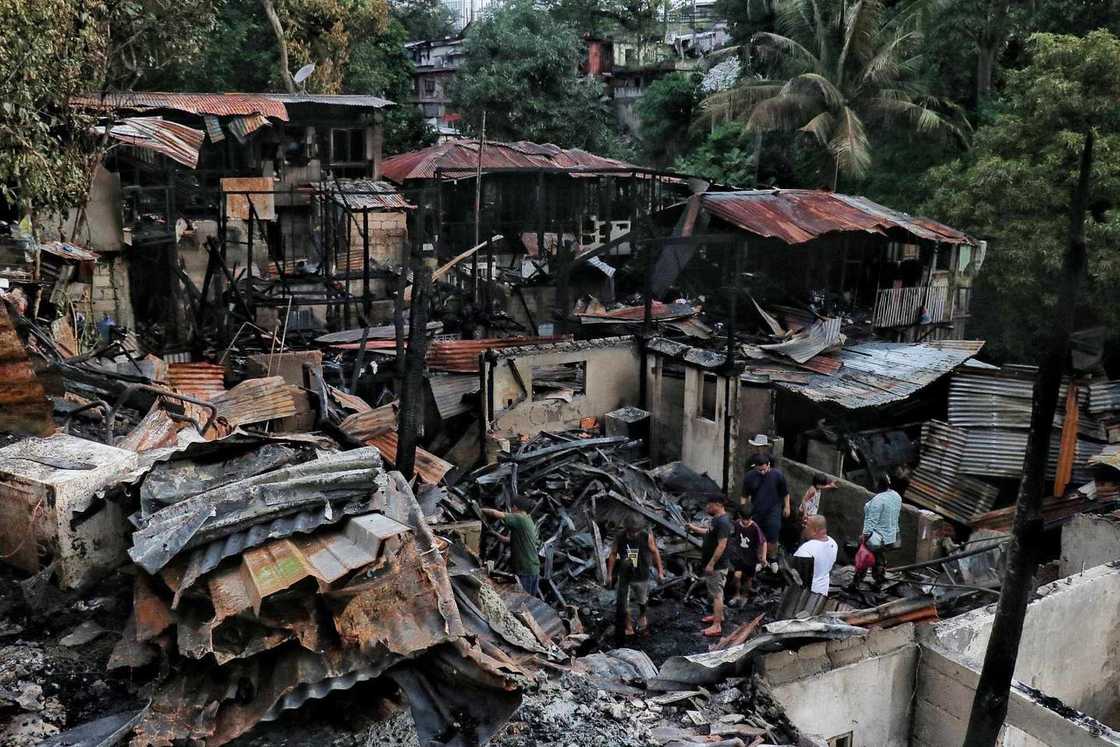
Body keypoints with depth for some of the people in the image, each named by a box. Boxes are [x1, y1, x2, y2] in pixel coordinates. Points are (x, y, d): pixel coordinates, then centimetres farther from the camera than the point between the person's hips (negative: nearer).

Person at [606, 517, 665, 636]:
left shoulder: (647, 536, -20)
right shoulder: (620, 537, -18)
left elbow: (655, 552, -6)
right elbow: (613, 555, -6)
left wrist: (660, 571, -2)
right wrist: (609, 574, -3)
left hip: (642, 576, 0)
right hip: (625, 576, 0)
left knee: (642, 600, 22)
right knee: (624, 603, 8)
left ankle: (642, 616, 54)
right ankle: (628, 624, 34)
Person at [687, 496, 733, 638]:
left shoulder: (723, 522, -25)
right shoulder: (716, 518, 7)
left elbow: (721, 545, -27)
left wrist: (711, 564, -24)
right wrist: (695, 528, 15)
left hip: (716, 565, -10)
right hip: (713, 563, 10)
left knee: (716, 594, -5)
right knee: (716, 592, 23)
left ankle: (716, 626, -1)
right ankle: (718, 615, 38)